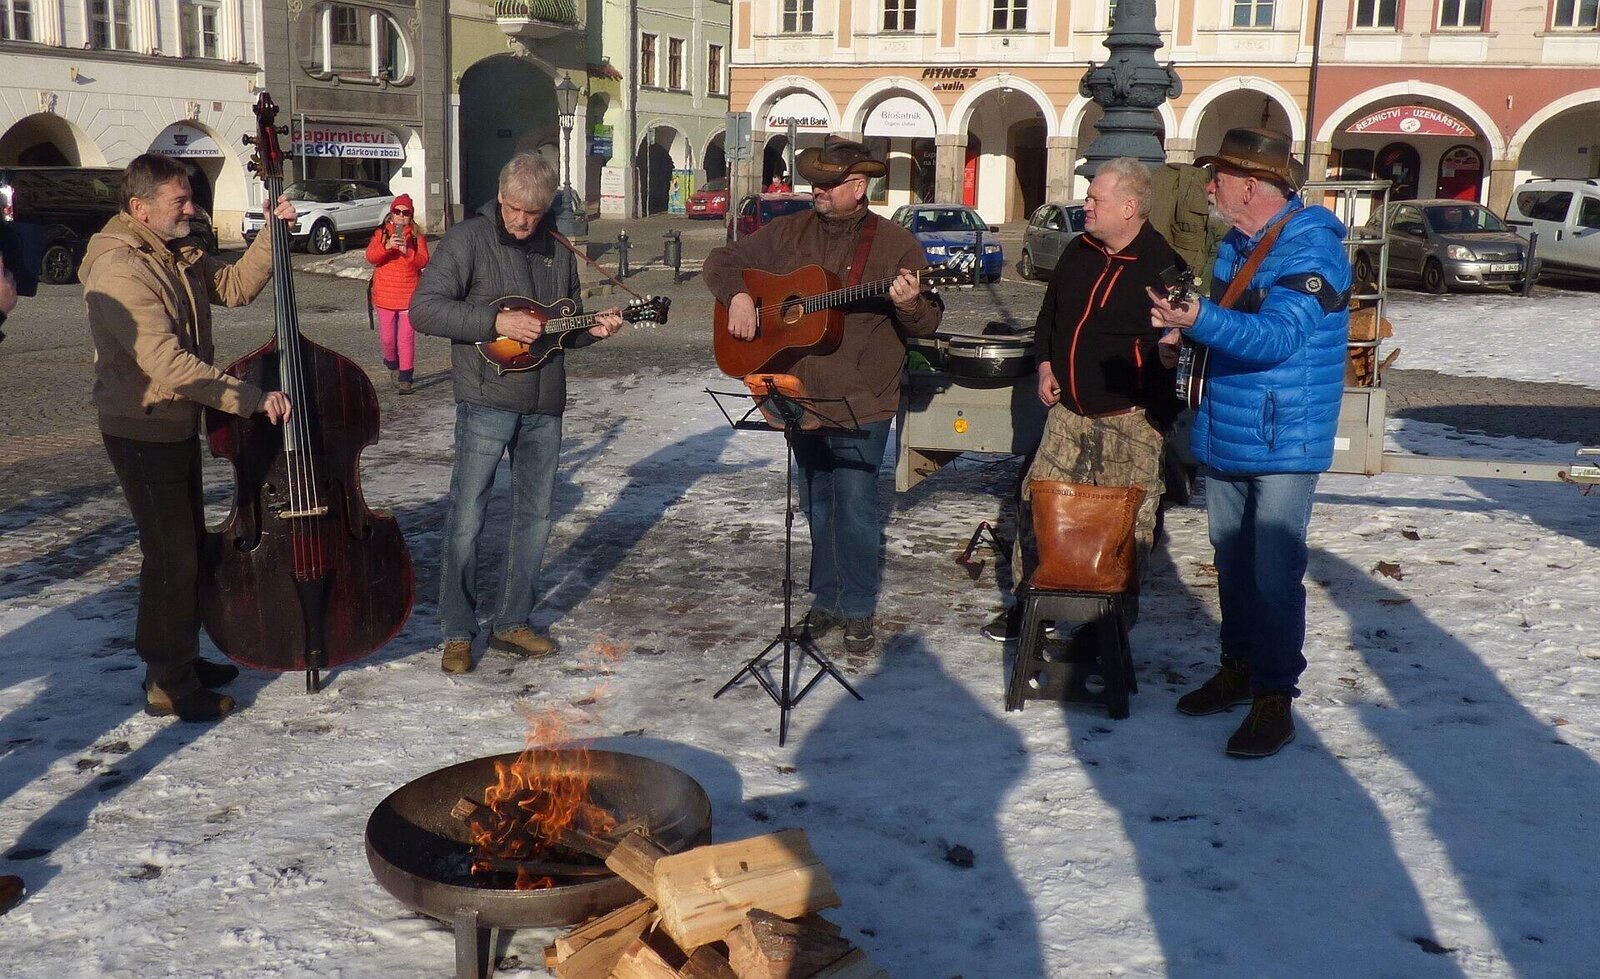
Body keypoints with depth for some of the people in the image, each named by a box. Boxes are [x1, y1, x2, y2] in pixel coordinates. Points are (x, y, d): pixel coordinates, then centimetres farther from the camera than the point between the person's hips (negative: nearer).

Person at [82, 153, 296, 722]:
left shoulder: (178, 254, 7)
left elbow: (234, 287, 11)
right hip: (142, 433, -10)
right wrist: (250, 398, -31)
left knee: (190, 548, 18)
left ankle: (182, 659, 32)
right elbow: (167, 362, -31)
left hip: (178, 424, 10)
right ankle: (167, 686, 8)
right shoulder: (120, 270, -24)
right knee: (171, 557, -4)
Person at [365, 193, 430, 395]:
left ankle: (405, 377, -1)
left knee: (406, 338, -5)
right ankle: (392, 364, 35)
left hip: (409, 296, -1)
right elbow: (371, 257, -9)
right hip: (385, 295, 1)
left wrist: (407, 251, -25)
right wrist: (387, 246, -26)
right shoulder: (381, 234, 5)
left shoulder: (417, 237, 5)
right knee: (387, 337, 8)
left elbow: (422, 262, -8)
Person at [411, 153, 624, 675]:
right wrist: (495, 322, -21)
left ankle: (511, 622, 25)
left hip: (544, 406, 6)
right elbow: (424, 309, -12)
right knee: (467, 518, -2)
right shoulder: (470, 239, -6)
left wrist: (592, 328, 0)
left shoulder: (558, 251, 11)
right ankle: (458, 633, 10)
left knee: (534, 516, 12)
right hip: (486, 400, -6)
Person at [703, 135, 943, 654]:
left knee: (854, 506, -1)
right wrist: (738, 295, -7)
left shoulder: (894, 243, -5)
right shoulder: (788, 232, 6)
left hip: (861, 402, -4)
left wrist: (910, 304, -28)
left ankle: (858, 610, 15)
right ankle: (825, 600, 29)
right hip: (802, 396, 4)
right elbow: (721, 261, 13)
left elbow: (927, 323, -6)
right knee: (816, 504, 15)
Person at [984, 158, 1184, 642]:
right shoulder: (1078, 252, 9)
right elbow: (1049, 313, 23)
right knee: (1037, 504, 9)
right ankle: (1028, 602, 22)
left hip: (1130, 419, -7)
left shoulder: (1163, 265, -13)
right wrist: (1045, 365, 10)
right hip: (1069, 411, 7)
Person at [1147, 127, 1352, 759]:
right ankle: (1239, 667, 31)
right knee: (1232, 562, 17)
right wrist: (1181, 335, 4)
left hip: (1283, 442, -9)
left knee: (1274, 575, -6)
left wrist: (1199, 320, -44)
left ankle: (1276, 697, 4)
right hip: (1224, 434, 9)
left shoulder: (1311, 249, -17)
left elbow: (1277, 337, -31)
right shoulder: (1235, 244, 10)